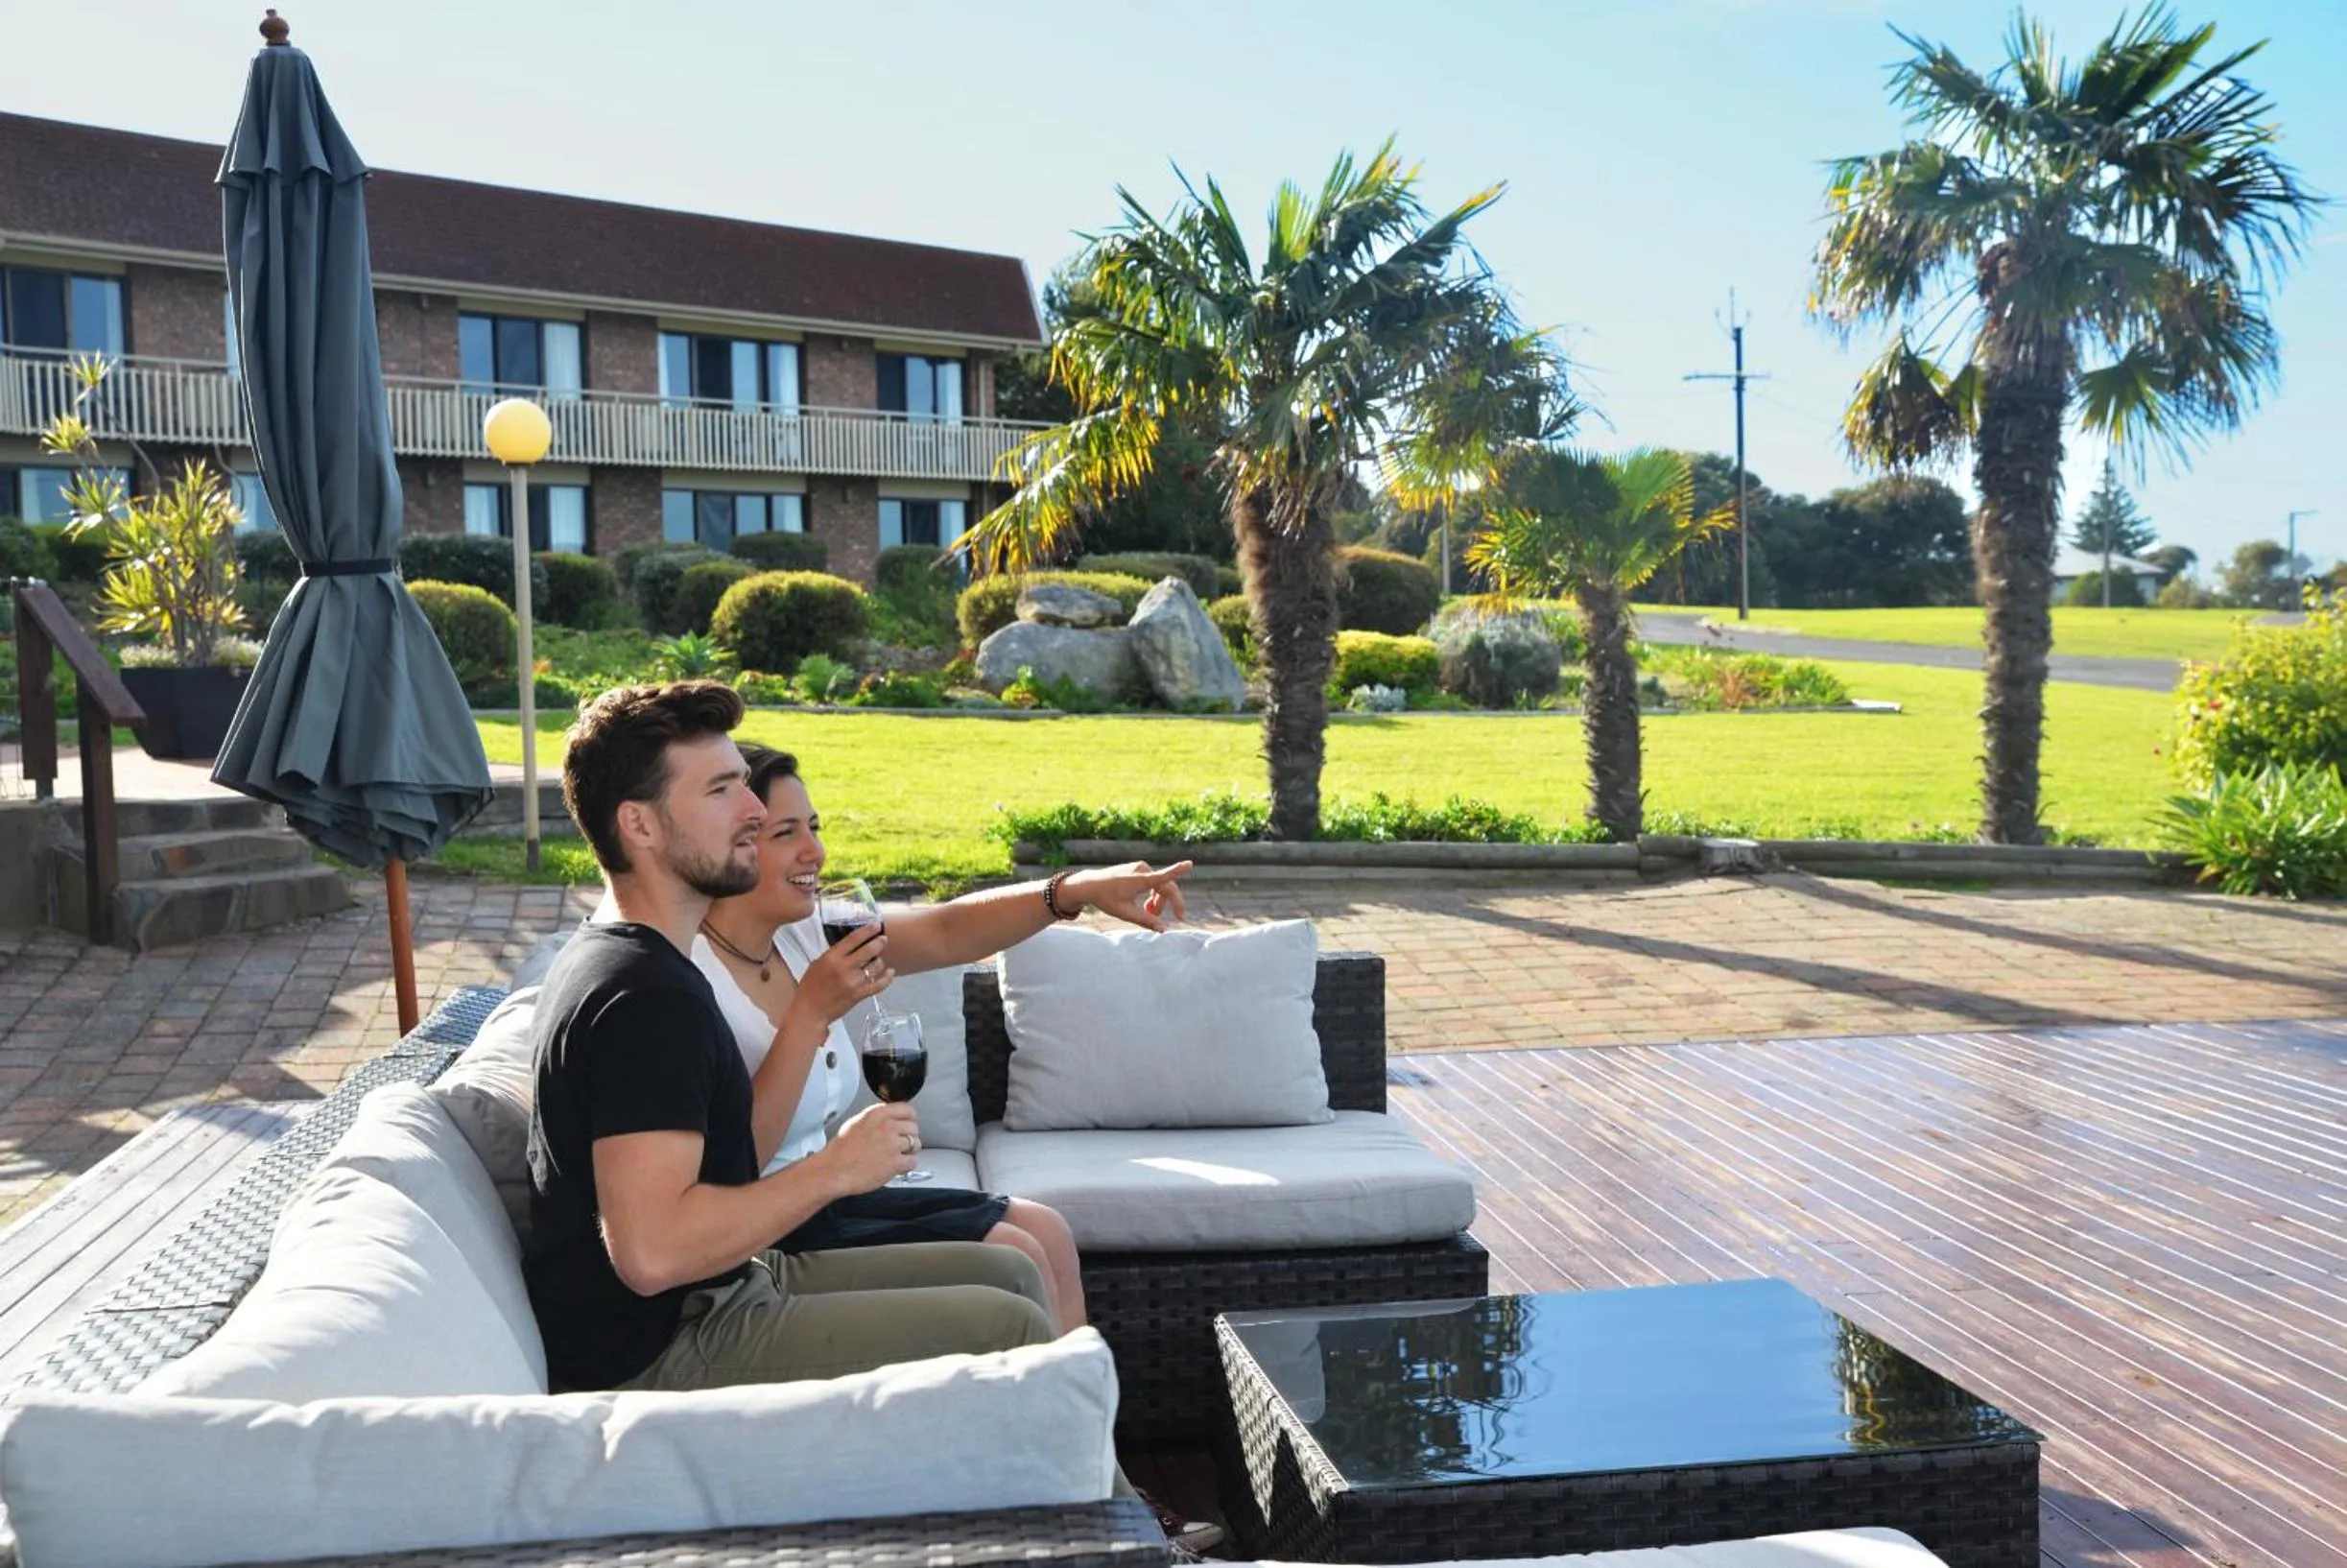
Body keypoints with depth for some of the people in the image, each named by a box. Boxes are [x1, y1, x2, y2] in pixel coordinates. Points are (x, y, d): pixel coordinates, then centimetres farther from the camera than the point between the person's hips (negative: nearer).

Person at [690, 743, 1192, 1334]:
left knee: (1048, 1232, 4)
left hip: (823, 1199, 9)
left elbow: (945, 933, 1)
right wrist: (812, 1013, -29)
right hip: (758, 1238, -8)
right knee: (1016, 1257, -12)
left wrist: (1080, 889, -11)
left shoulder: (799, 933, 3)